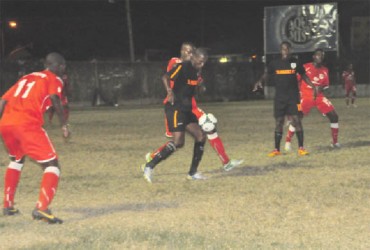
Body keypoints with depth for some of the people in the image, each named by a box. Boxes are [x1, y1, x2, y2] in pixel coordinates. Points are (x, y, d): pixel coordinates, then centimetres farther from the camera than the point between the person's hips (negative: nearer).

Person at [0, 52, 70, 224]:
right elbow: (54, 99, -9)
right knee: (52, 165, -1)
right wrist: (63, 124, -10)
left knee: (16, 160, 33)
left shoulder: (26, 78, 30)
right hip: (27, 125, -7)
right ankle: (41, 208, -19)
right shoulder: (54, 79, 13)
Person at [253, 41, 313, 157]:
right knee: (278, 122, 4)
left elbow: (303, 75, 14)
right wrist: (259, 82, -19)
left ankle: (301, 148, -3)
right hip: (279, 96, 1)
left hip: (293, 96, -1)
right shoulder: (275, 63, 2)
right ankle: (277, 149, 12)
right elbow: (265, 74, 2)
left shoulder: (295, 62, 3)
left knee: (296, 120, -9)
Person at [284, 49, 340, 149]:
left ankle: (334, 142, 9)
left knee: (334, 116, -6)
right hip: (306, 96, -4)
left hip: (319, 96, 4)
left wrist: (321, 88, -9)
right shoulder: (305, 67, -6)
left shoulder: (325, 70, 7)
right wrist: (298, 94, -5)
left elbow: (326, 85, 14)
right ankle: (288, 141, 4)